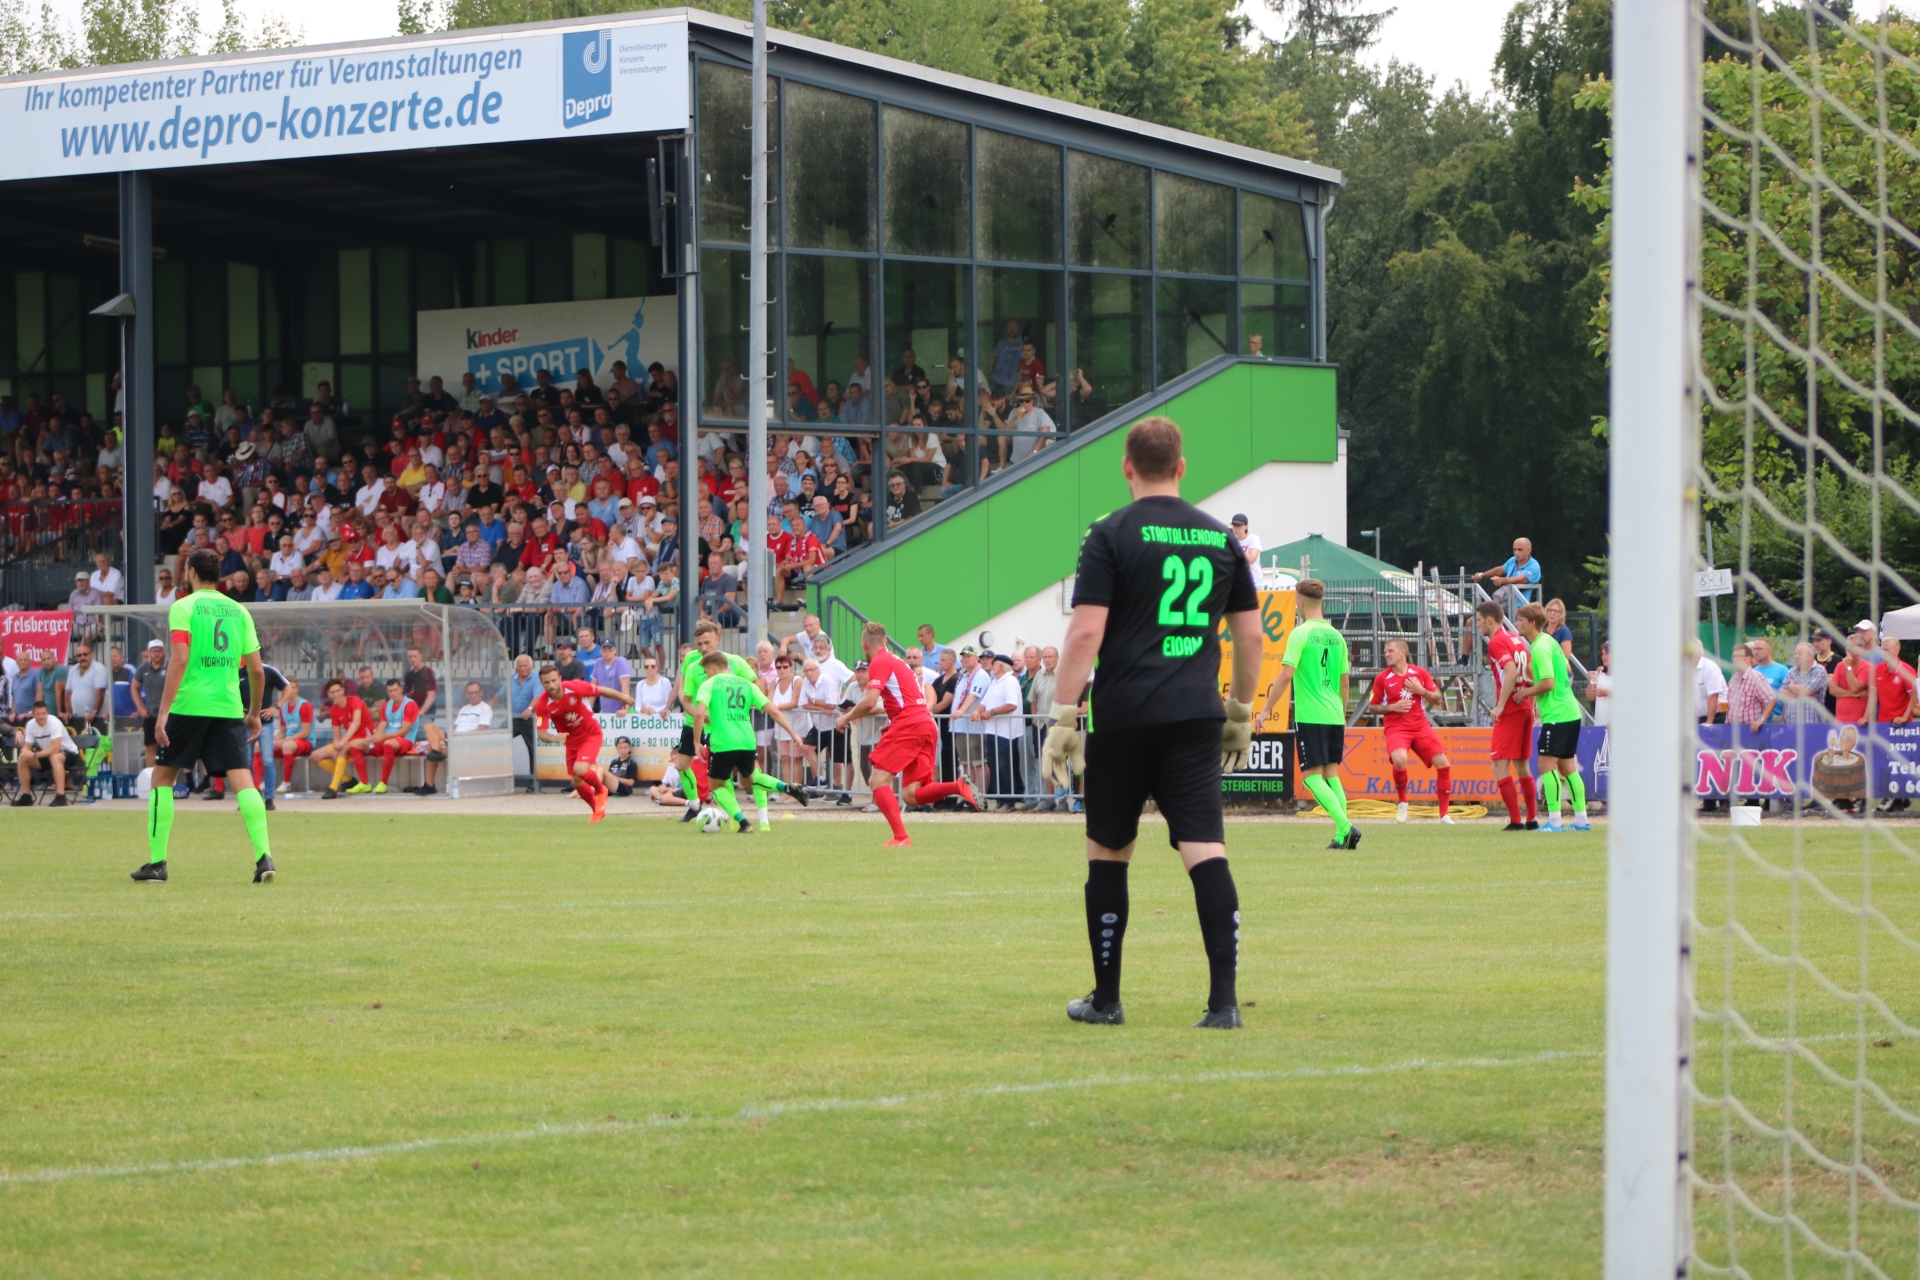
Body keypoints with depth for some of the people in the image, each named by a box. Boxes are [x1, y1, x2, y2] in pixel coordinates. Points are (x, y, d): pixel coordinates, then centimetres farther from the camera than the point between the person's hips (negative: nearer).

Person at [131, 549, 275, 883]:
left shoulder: (183, 607, -2)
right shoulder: (239, 611, 12)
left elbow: (180, 659, -13)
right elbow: (256, 670, 11)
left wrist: (163, 712, -14)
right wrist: (255, 714, 23)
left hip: (189, 705, -3)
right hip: (229, 707, 3)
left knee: (162, 777, 10)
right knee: (242, 780, -2)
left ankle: (156, 862, 9)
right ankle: (263, 855, -19)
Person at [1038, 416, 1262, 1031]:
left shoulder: (1111, 536, -2)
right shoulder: (1220, 537, 11)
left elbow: (1085, 632, -10)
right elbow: (1250, 635, 14)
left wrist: (1062, 718, -8)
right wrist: (1240, 713, 24)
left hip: (1123, 718, -3)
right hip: (1196, 715, 3)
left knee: (1107, 853, 11)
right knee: (1206, 852, -5)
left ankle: (1106, 998, 18)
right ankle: (1224, 1001, -15)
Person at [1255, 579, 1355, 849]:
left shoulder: (1301, 634, -9)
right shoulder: (1336, 636, 10)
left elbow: (1286, 675, -16)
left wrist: (1266, 710, -10)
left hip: (1309, 715, -6)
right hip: (1334, 715, 6)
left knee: (1312, 775, -4)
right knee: (1331, 774, 11)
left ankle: (1346, 826, -18)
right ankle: (1342, 836, 4)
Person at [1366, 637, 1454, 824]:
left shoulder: (1420, 673, 4)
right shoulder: (1382, 678, 0)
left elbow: (1437, 700, 8)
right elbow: (1372, 706, 5)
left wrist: (1422, 690, -10)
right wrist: (1392, 707, -12)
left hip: (1421, 726, 3)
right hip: (1396, 728, -3)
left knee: (1443, 764, -7)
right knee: (1400, 761, -32)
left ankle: (1444, 814, 6)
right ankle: (1401, 802, -4)